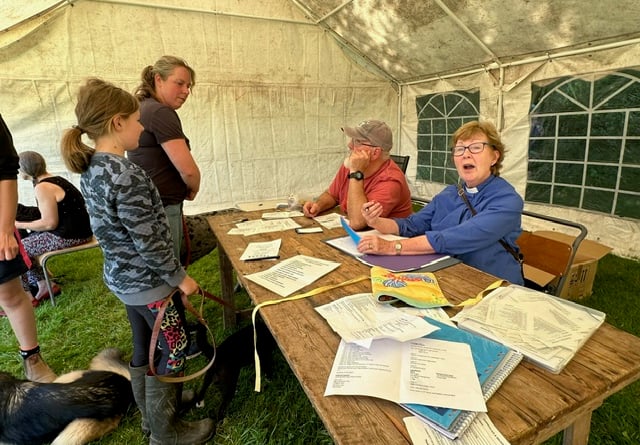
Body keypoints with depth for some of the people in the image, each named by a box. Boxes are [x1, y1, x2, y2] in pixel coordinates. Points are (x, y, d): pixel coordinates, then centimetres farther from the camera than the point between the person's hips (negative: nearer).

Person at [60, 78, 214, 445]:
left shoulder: (90, 168, 2)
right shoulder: (126, 174, -27)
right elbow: (148, 241, -25)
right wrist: (180, 277, -13)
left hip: (122, 275, 9)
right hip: (148, 280, -9)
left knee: (145, 346, 23)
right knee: (174, 350, 9)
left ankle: (152, 410, 44)